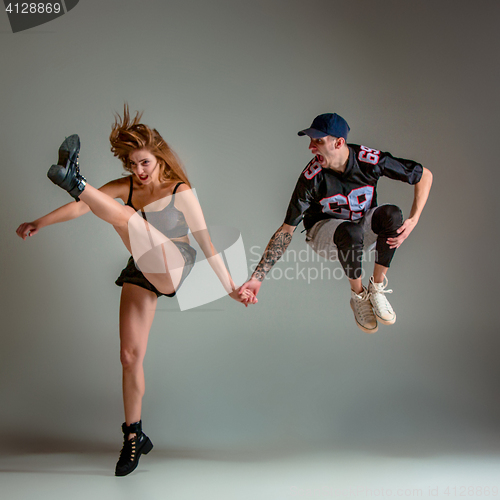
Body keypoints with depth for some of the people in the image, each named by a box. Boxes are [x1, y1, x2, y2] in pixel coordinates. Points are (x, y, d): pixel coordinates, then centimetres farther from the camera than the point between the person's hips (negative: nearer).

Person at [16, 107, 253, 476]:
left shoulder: (180, 191, -4)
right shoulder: (127, 188, 7)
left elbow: (205, 240, -4)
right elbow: (82, 207, -3)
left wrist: (230, 286, -4)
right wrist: (39, 223, -15)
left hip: (173, 270, -5)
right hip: (141, 276, 5)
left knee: (124, 216, -26)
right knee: (130, 355, 3)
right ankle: (134, 435, 16)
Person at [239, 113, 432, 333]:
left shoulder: (370, 160, -22)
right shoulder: (311, 178, -24)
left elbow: (425, 175, -11)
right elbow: (287, 230, -21)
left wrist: (413, 221, -23)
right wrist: (257, 277, -29)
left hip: (366, 230, 2)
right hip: (323, 231, -2)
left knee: (392, 214, -31)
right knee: (351, 232, -38)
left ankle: (377, 288, -13)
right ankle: (358, 297, -12)